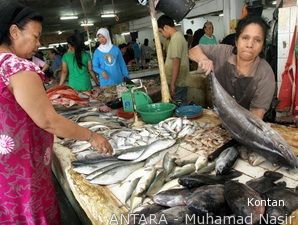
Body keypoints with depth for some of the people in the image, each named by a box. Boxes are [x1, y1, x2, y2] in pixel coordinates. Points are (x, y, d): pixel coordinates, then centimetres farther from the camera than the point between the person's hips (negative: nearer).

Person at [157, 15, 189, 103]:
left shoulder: (175, 38, -15)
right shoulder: (179, 36, 15)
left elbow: (176, 62, -21)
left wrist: (172, 83, -21)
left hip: (177, 83, -9)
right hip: (181, 81, 9)